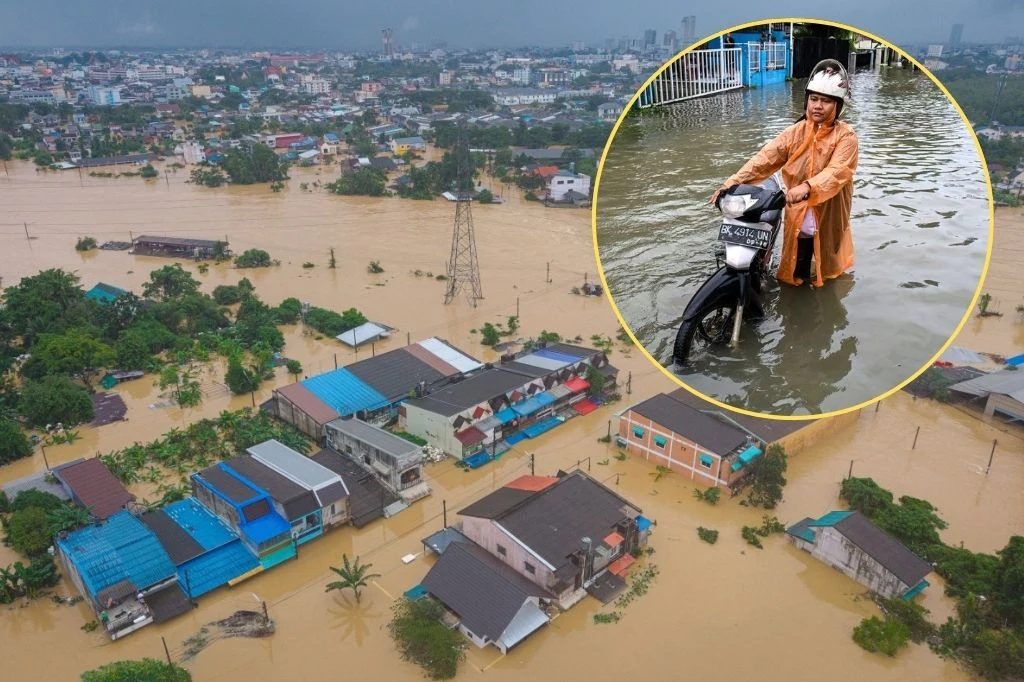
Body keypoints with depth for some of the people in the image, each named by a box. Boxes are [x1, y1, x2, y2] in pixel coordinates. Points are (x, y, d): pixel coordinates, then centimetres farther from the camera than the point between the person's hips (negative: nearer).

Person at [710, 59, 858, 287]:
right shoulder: (795, 132, -1)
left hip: (829, 218, -2)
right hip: (798, 217, 2)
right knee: (795, 275, 16)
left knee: (826, 272, 18)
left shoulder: (845, 136, -11)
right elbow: (764, 159, -13)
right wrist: (732, 183, -27)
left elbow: (837, 172, -28)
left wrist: (807, 187, -48)